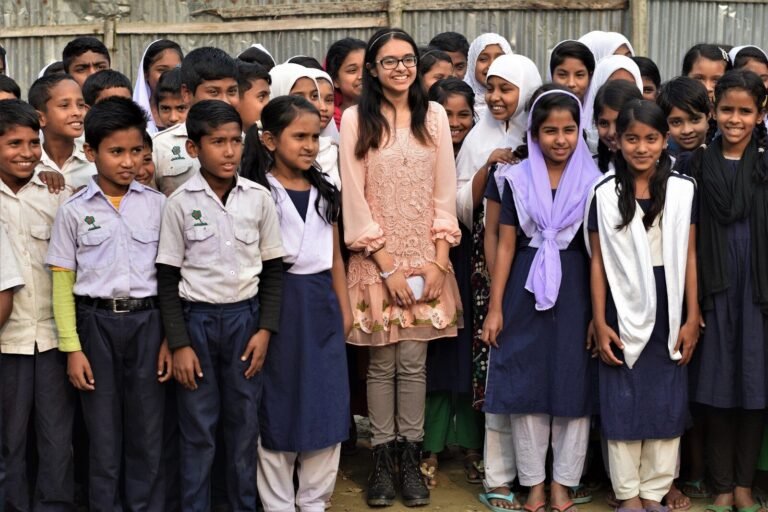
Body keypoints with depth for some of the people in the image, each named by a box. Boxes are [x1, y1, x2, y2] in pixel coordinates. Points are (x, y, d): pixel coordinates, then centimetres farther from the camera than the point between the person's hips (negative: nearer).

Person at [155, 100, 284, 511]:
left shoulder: (259, 198, -1)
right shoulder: (180, 203, -6)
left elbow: (272, 269, 5)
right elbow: (168, 278, -3)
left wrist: (266, 328, -2)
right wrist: (178, 343, -7)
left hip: (245, 316, 2)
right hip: (196, 319, -1)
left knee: (245, 423, 9)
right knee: (197, 427, 5)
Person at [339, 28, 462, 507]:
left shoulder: (434, 115, 4)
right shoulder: (356, 118, -3)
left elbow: (445, 192, 3)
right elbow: (353, 197, -6)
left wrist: (438, 261, -5)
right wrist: (386, 266, -10)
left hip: (426, 259, 2)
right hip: (376, 260, -1)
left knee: (414, 361, 3)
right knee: (382, 363, 4)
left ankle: (411, 459, 13)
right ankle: (382, 459, 15)